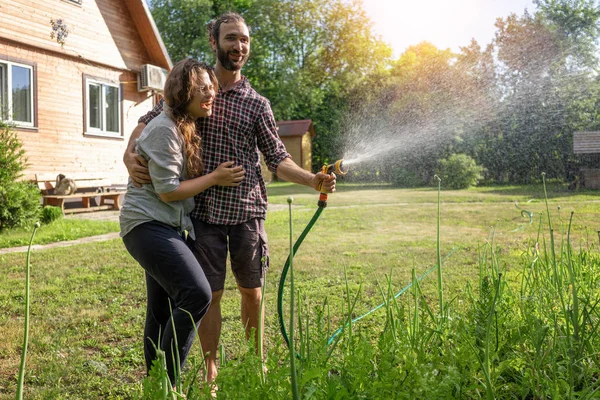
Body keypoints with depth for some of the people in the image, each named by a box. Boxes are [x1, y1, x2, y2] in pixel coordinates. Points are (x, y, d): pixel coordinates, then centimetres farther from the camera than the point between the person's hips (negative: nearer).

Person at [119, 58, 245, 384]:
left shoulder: (190, 126, 14)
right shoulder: (164, 130, -15)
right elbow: (168, 191, -17)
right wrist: (215, 178, -10)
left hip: (168, 228, 10)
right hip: (148, 225, -10)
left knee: (164, 312, 12)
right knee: (197, 294, -22)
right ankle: (166, 381, -10)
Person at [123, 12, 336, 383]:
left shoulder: (257, 104, 5)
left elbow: (278, 158, 2)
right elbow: (149, 121, 9)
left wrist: (313, 180, -15)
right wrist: (130, 154, -10)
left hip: (247, 210, 1)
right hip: (205, 211, 0)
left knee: (252, 291, 10)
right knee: (210, 294, 4)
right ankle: (211, 370, 21)